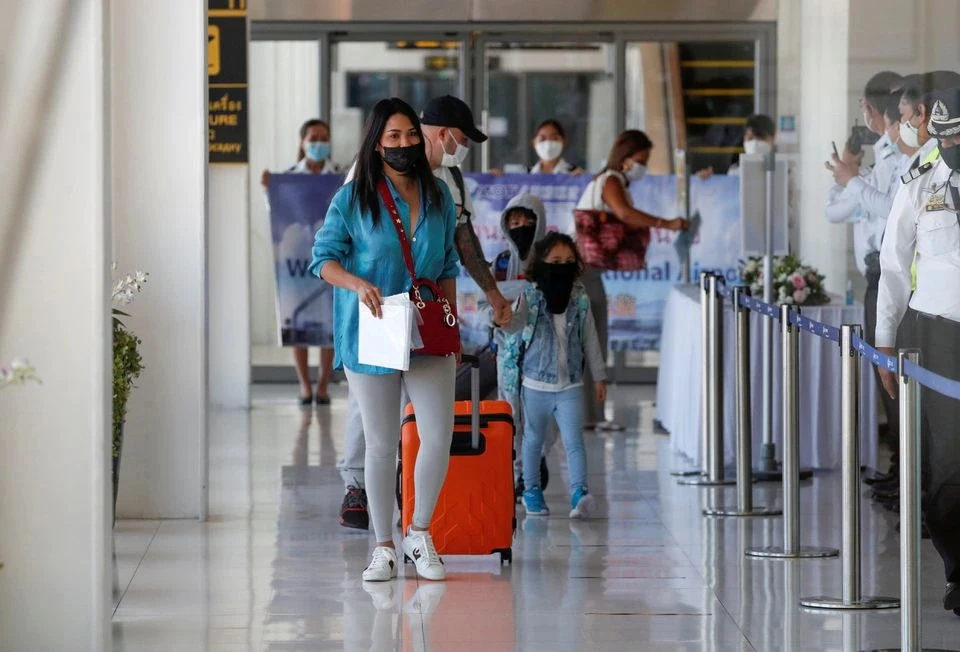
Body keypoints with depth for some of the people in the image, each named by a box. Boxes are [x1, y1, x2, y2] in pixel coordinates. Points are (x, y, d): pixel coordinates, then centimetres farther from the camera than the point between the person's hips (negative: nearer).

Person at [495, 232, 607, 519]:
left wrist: (598, 376, 11)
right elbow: (518, 321, -21)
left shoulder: (580, 300, 1)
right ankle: (531, 490, 28)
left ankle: (579, 493, -16)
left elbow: (590, 340, 9)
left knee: (574, 441, -10)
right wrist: (505, 321, -45)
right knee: (533, 439, 13)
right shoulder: (531, 297, -5)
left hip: (570, 385, 1)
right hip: (537, 384, -1)